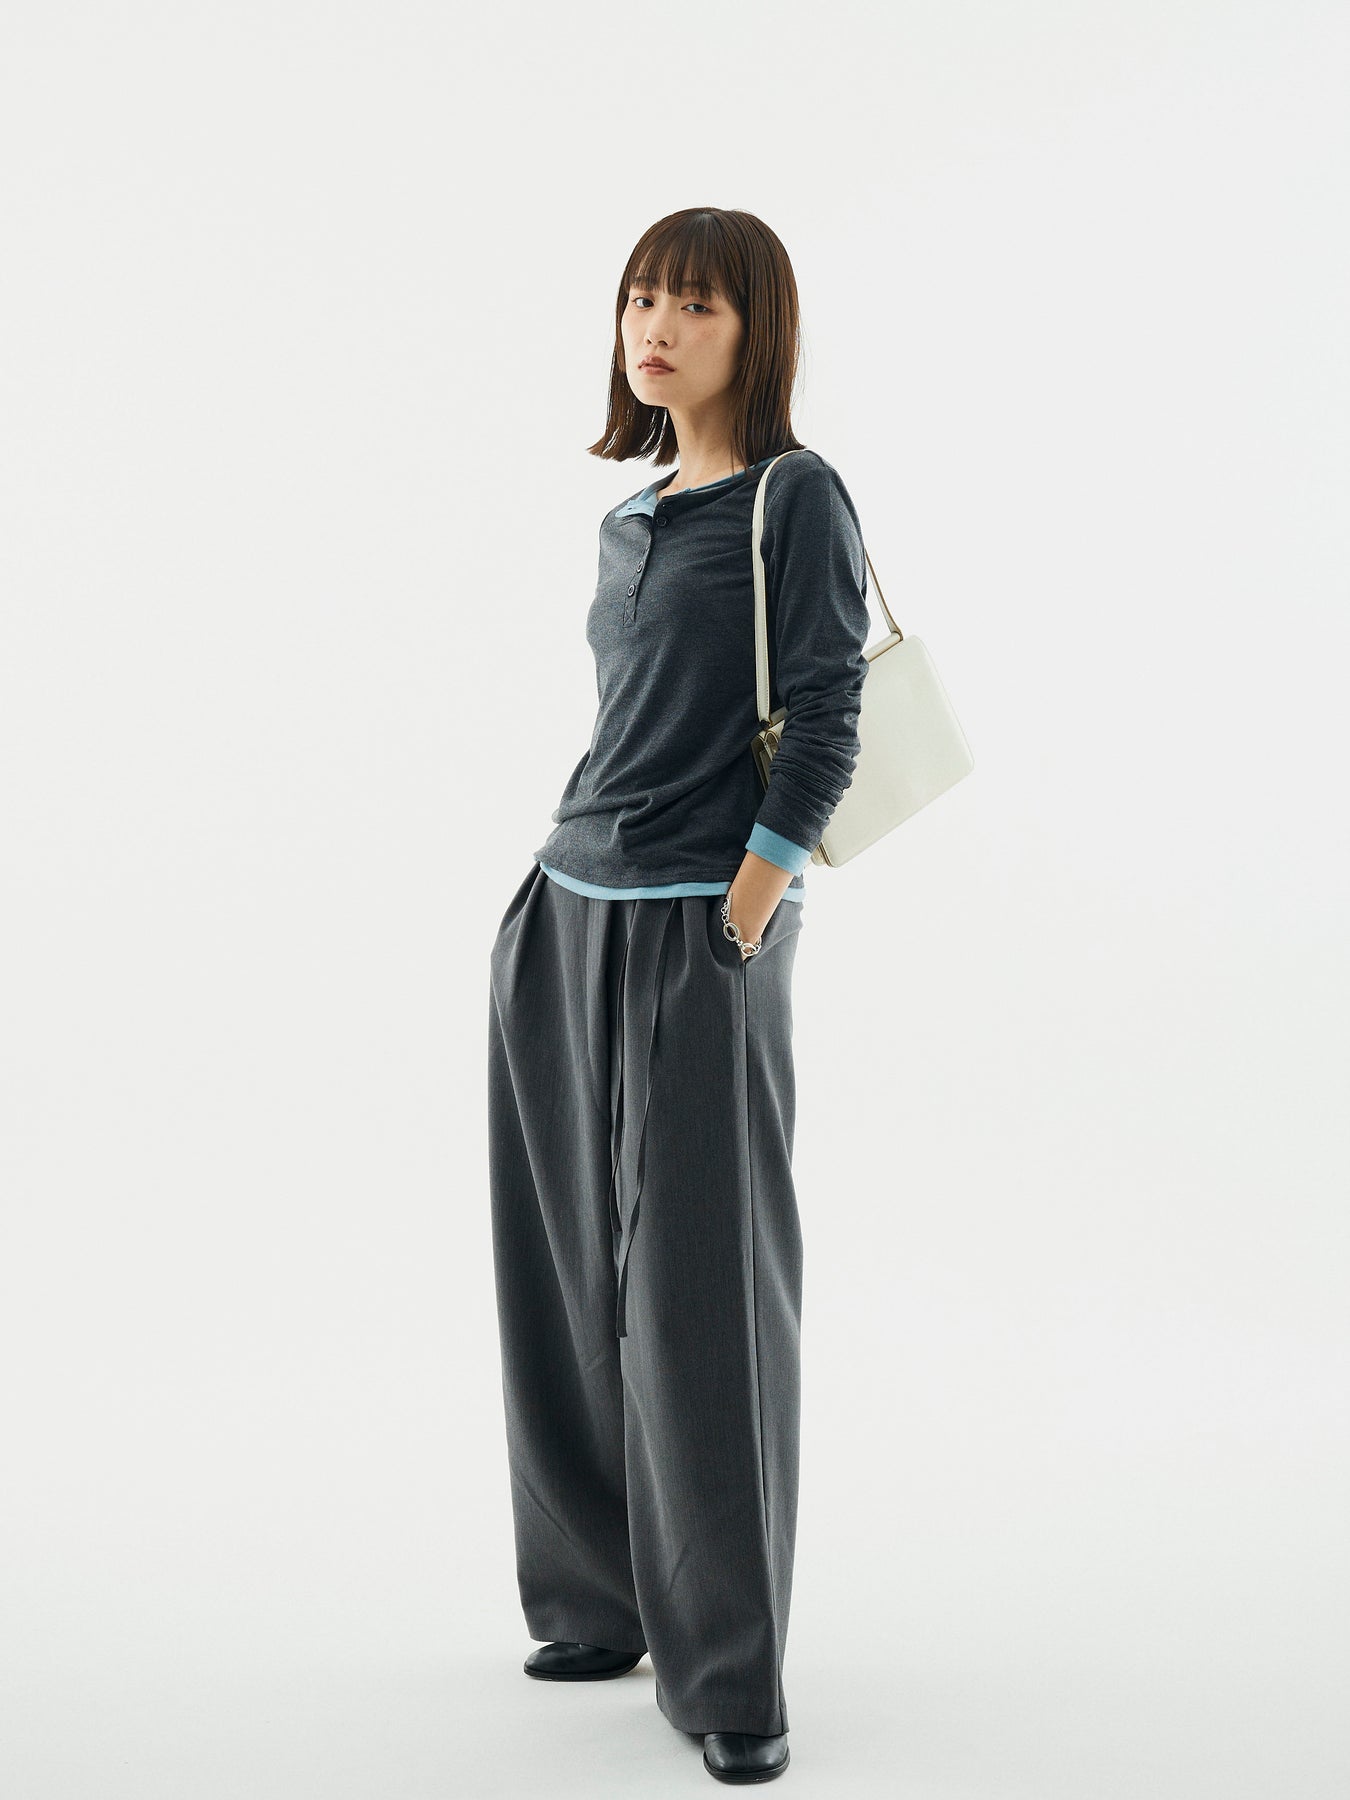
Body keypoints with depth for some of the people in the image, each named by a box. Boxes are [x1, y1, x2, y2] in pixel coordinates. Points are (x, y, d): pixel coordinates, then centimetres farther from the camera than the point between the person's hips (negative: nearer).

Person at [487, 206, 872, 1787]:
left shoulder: (799, 498, -4)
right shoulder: (629, 524, 16)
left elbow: (825, 724, -10)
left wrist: (744, 913, -15)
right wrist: (578, 902, 16)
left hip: (701, 938, -7)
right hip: (561, 918, 7)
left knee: (703, 1291, -4)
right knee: (569, 1275, 10)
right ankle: (599, 1601, 24)